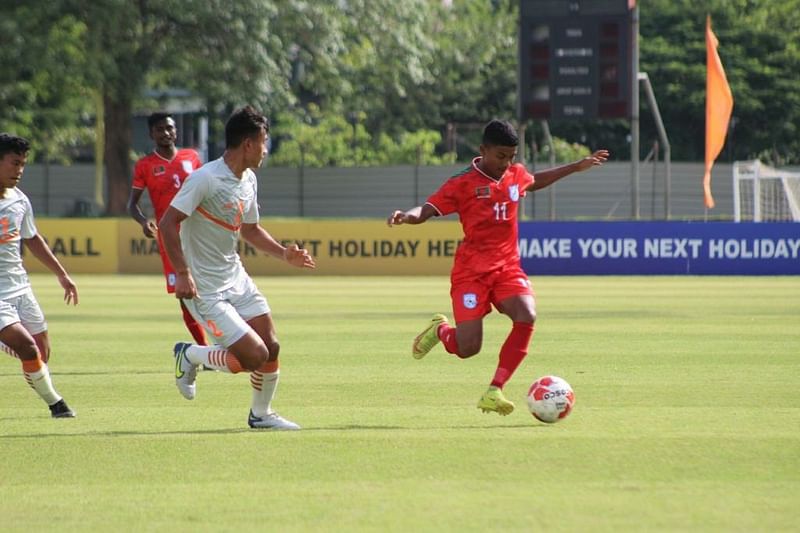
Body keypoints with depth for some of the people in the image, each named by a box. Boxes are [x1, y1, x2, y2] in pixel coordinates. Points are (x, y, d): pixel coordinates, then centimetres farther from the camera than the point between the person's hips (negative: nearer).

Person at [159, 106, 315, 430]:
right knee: (254, 357, -13)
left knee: (271, 348, 7)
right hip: (205, 289, -8)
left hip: (236, 278, 8)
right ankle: (190, 355, 10)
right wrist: (183, 274, -28)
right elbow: (167, 223, -22)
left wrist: (284, 253, 8)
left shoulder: (248, 180, 8)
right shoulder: (205, 179, -20)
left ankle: (261, 414, 29)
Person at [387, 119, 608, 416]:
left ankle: (494, 391, -18)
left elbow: (535, 182, 34)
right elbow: (427, 210, -14)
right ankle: (440, 330, 27)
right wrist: (406, 216, -37)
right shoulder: (463, 184, -8)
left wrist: (577, 167, 38)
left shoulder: (516, 175, 10)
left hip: (507, 267, 5)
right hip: (471, 271, -5)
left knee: (527, 317, -25)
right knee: (468, 348, -12)